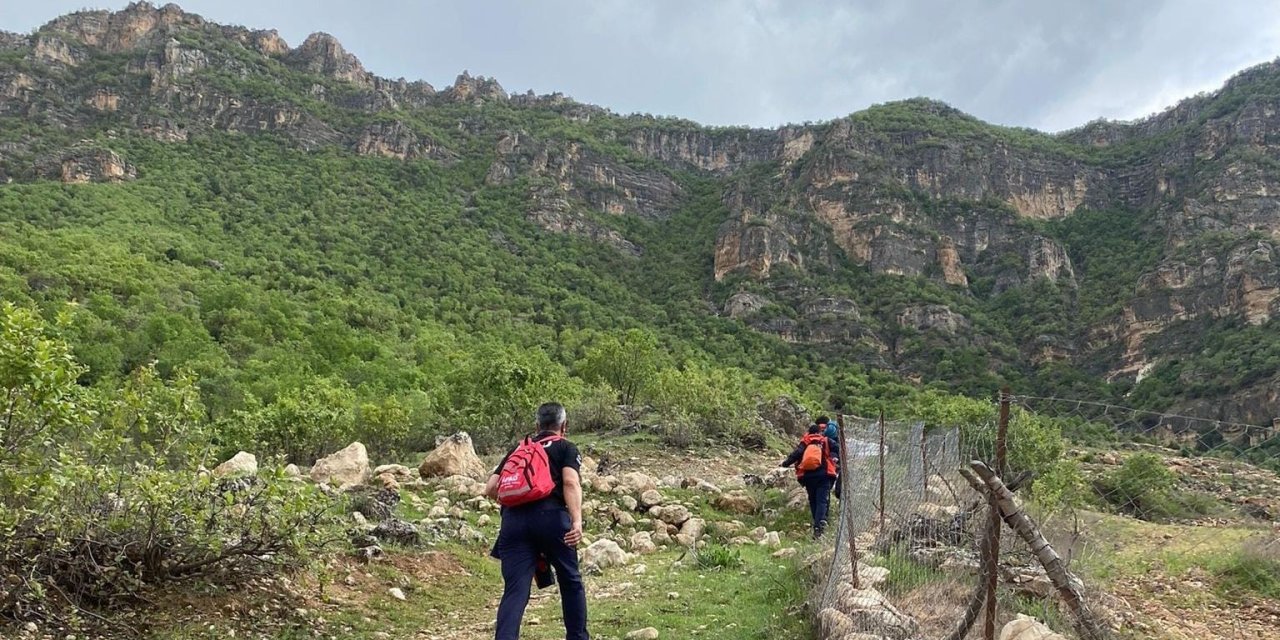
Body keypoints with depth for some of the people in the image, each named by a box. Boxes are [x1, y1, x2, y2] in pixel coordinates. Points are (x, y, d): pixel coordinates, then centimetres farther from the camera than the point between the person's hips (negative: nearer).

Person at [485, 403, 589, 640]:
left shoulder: (517, 449, 26)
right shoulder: (566, 448, 15)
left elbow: (490, 488, 18)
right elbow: (571, 483, -6)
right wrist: (577, 521, -17)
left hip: (514, 520, 3)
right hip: (550, 516, -2)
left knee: (515, 590, 0)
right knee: (571, 581, 17)